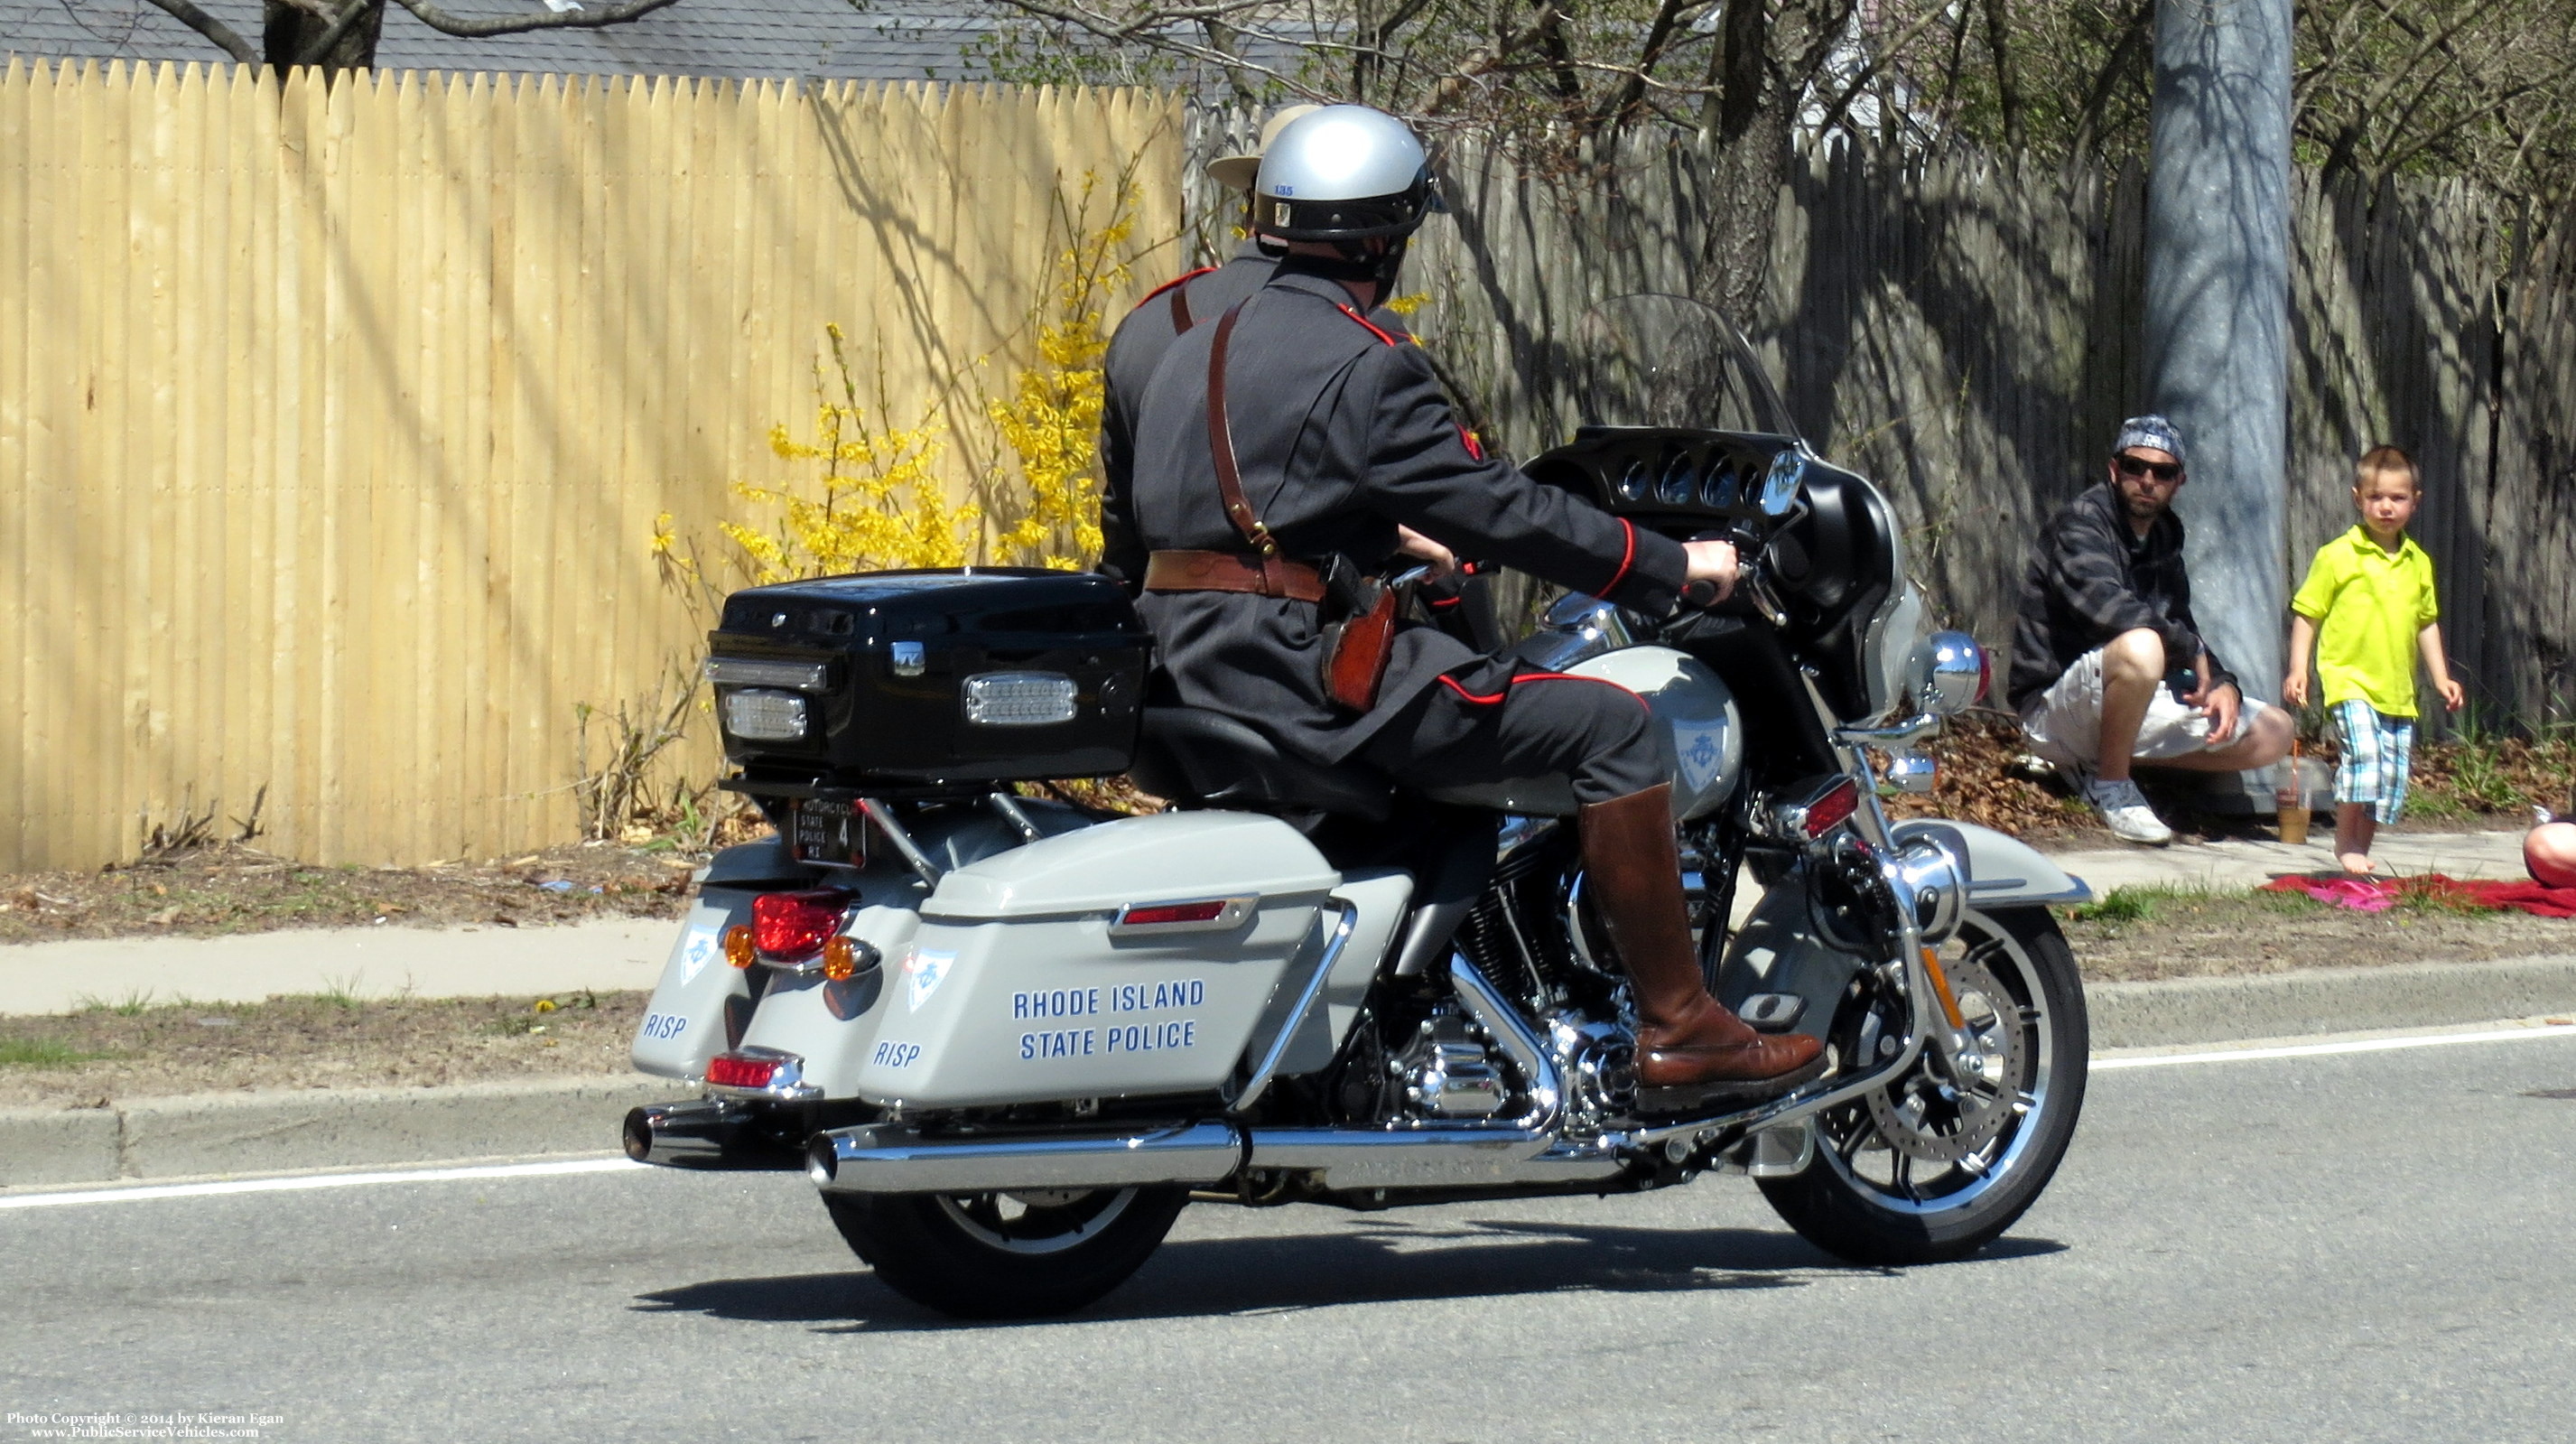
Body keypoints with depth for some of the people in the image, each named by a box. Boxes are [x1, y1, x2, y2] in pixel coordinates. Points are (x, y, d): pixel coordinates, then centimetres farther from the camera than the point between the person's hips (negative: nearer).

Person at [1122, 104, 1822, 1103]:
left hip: (1194, 666, 10)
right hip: (1298, 672, -10)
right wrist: (1672, 568, -4)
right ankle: (1678, 1029, -7)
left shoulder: (1202, 346, 16)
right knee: (1609, 725, -8)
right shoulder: (1362, 365, -12)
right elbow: (1498, 511, -13)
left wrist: (1393, 542, 42)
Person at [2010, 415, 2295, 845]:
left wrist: (2222, 684, -4)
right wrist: (2193, 652, -20)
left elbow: (2182, 626, 17)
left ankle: (2101, 760, 6)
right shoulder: (2079, 523, -13)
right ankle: (2110, 787, -16)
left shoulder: (2163, 536, 12)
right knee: (2140, 647, -39)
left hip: (2136, 707, 9)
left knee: (2273, 733, 4)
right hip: (2054, 708, -9)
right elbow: (2105, 604, -30)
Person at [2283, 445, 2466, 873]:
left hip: (2399, 690, 5)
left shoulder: (2419, 563, 11)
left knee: (2393, 775, 4)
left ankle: (2361, 848, 18)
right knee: (2364, 754, -22)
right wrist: (2297, 670, -8)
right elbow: (2306, 614, -1)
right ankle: (2345, 844, -8)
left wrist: (2441, 678, 18)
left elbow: (2426, 624, 21)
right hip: (2350, 681, -5)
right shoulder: (2337, 557, -3)